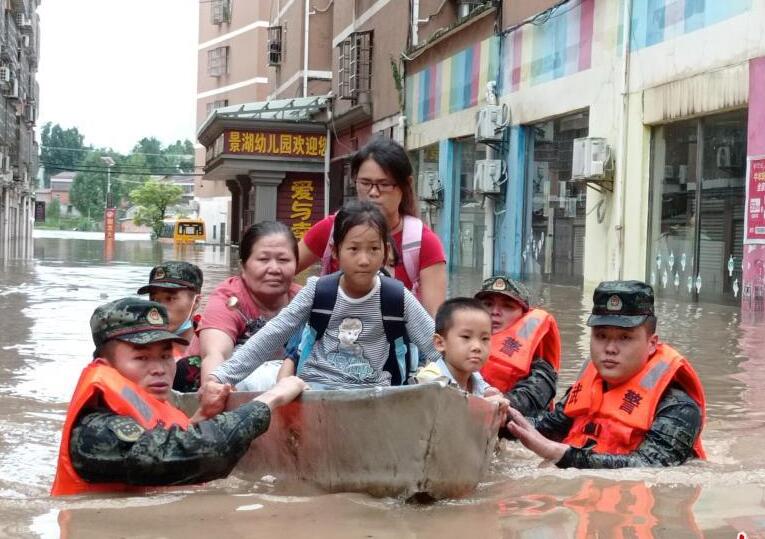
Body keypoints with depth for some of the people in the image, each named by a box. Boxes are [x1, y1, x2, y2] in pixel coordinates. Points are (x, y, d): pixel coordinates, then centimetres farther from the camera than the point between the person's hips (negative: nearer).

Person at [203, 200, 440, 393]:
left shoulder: (398, 297, -3)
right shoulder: (317, 291, -2)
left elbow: (437, 346, -3)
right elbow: (268, 338, -2)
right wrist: (220, 375, -12)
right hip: (314, 387, 0)